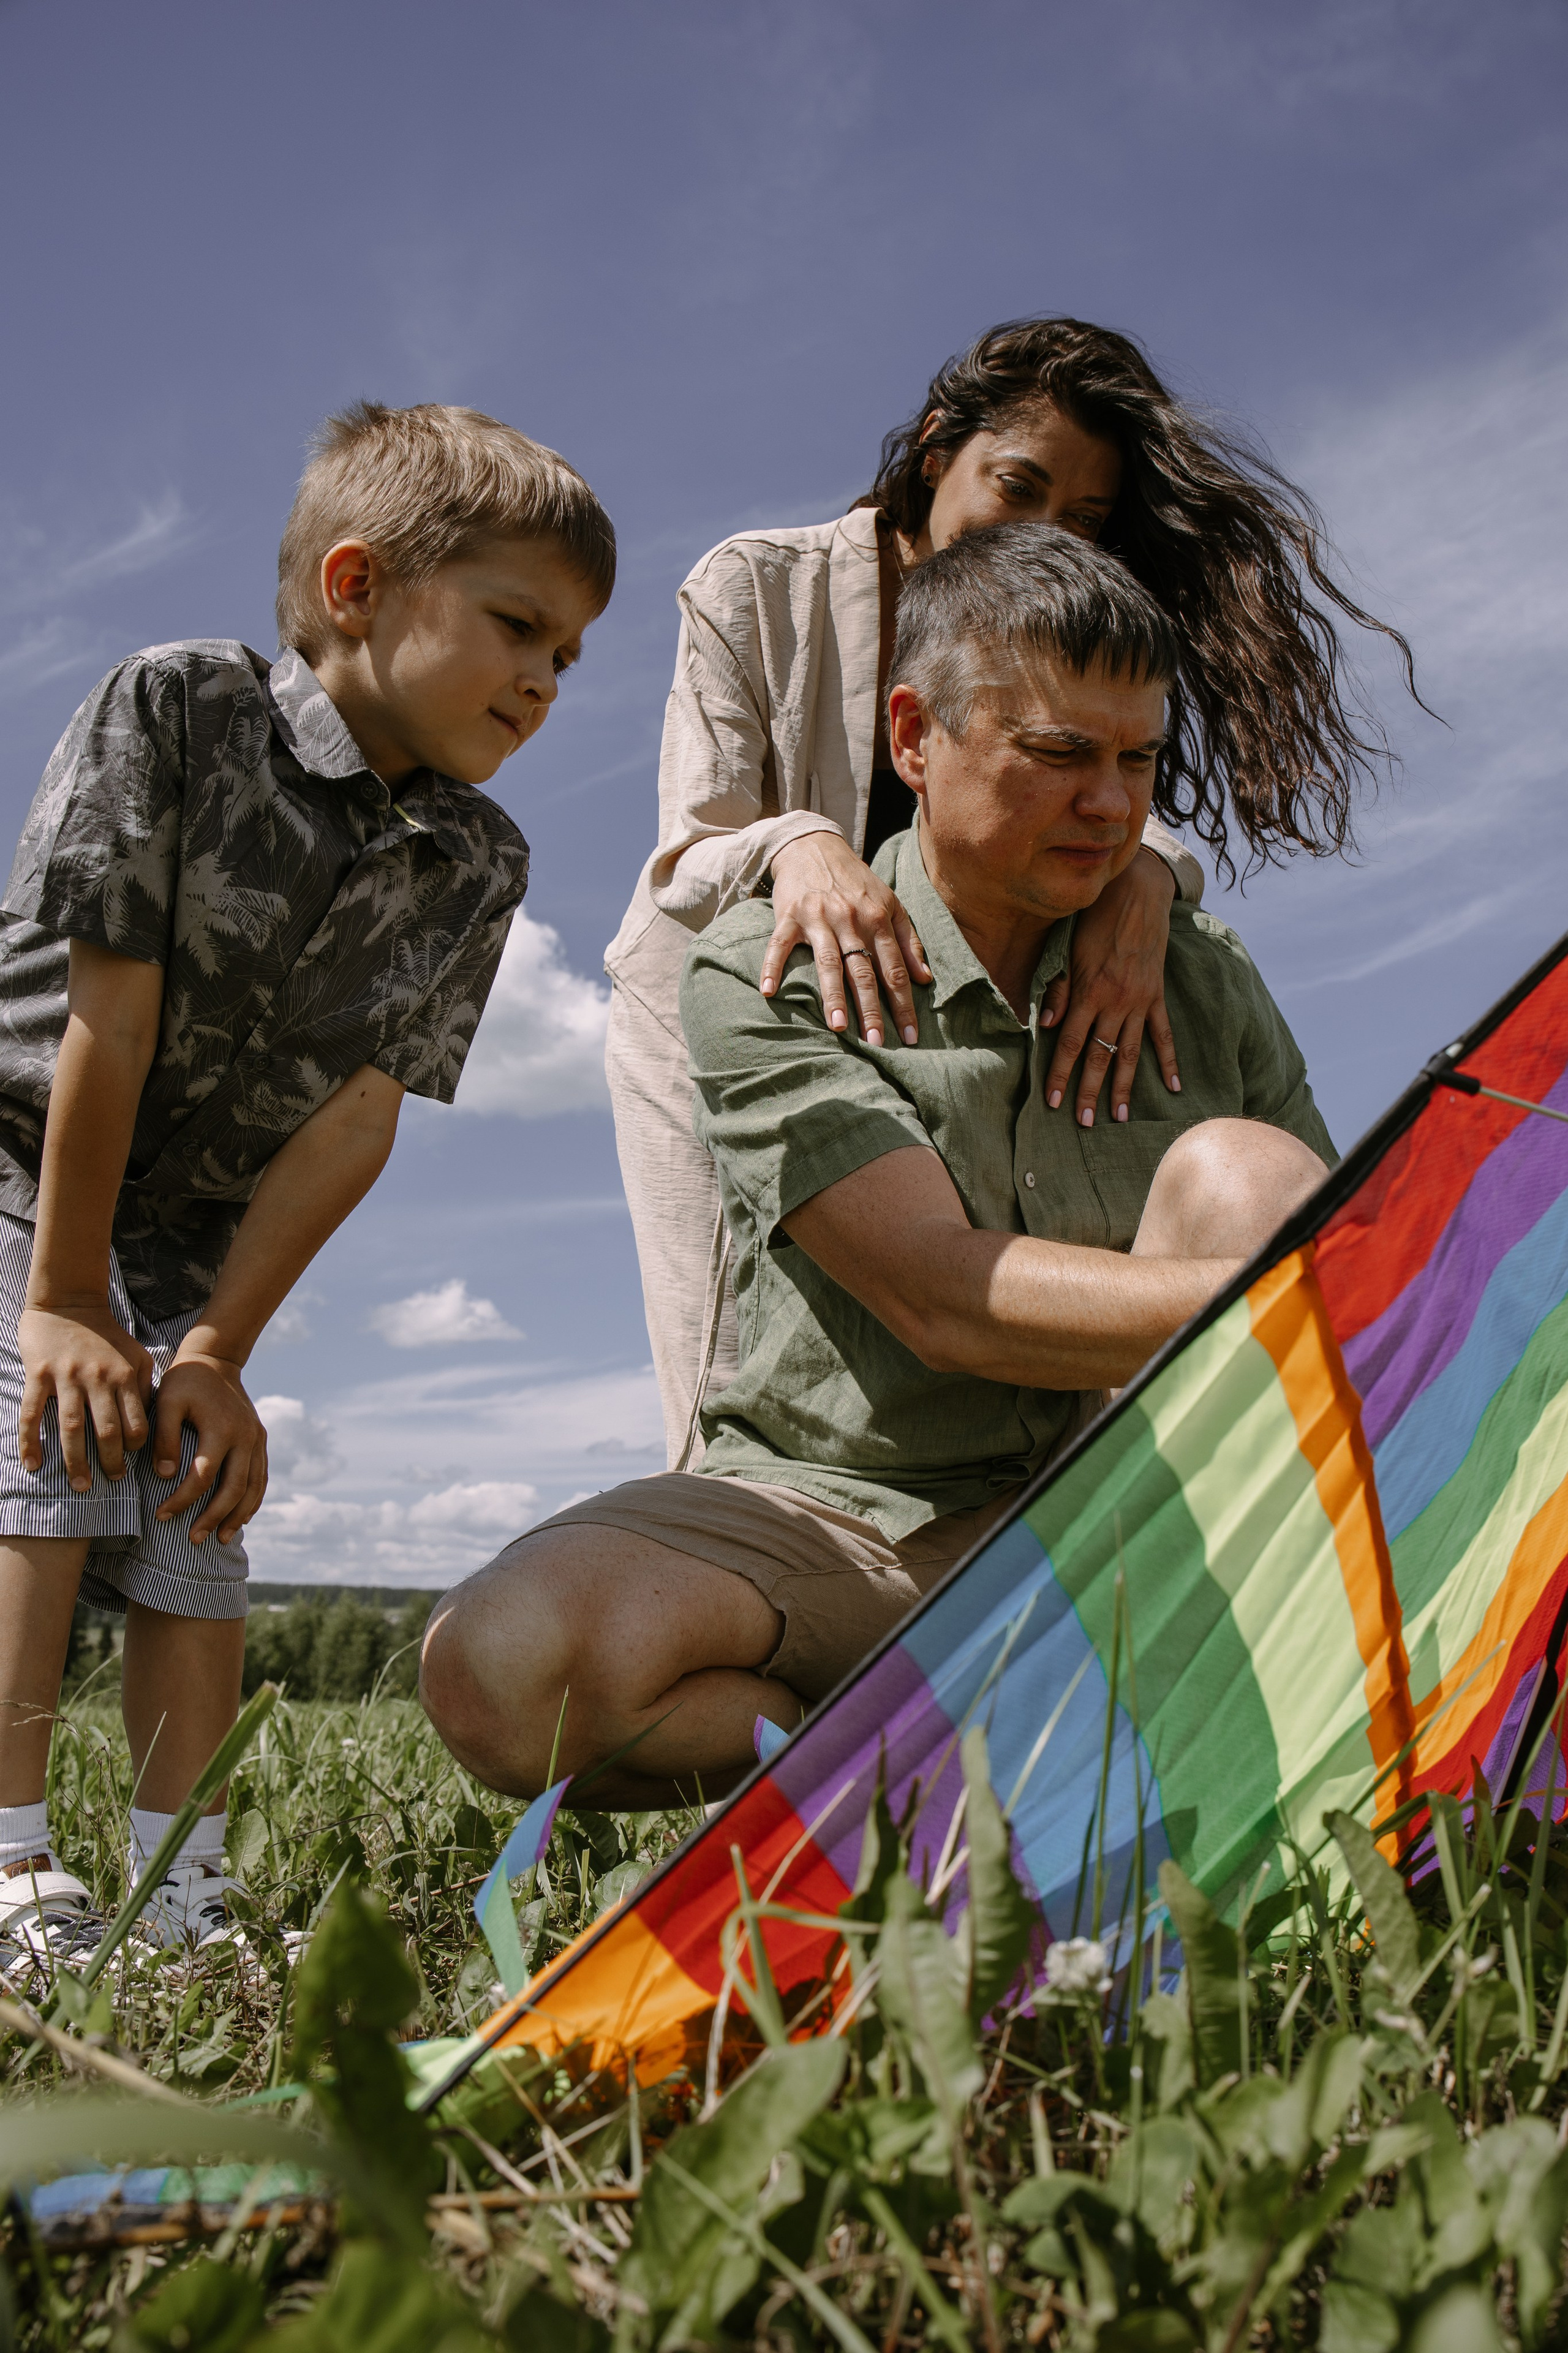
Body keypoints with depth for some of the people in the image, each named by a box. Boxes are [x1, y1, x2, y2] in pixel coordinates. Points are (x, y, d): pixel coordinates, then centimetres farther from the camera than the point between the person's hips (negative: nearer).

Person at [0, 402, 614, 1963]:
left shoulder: (476, 863, -9)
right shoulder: (173, 708, -22)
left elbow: (355, 1114, -12)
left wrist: (217, 1345, -15)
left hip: (191, 1214, 4)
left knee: (196, 1509, -3)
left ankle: (181, 1893, 4)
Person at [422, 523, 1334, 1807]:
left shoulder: (1205, 979, 5)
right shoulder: (764, 978, -9)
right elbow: (944, 1299, -21)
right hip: (848, 1517, -3)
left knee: (1240, 1173, -22)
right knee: (500, 1670, -29)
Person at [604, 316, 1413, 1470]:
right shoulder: (756, 588, -17)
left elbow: (1119, 800, -23)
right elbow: (693, 852, -24)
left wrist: (1144, 872, -48)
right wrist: (799, 847, -48)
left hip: (916, 1023, 3)